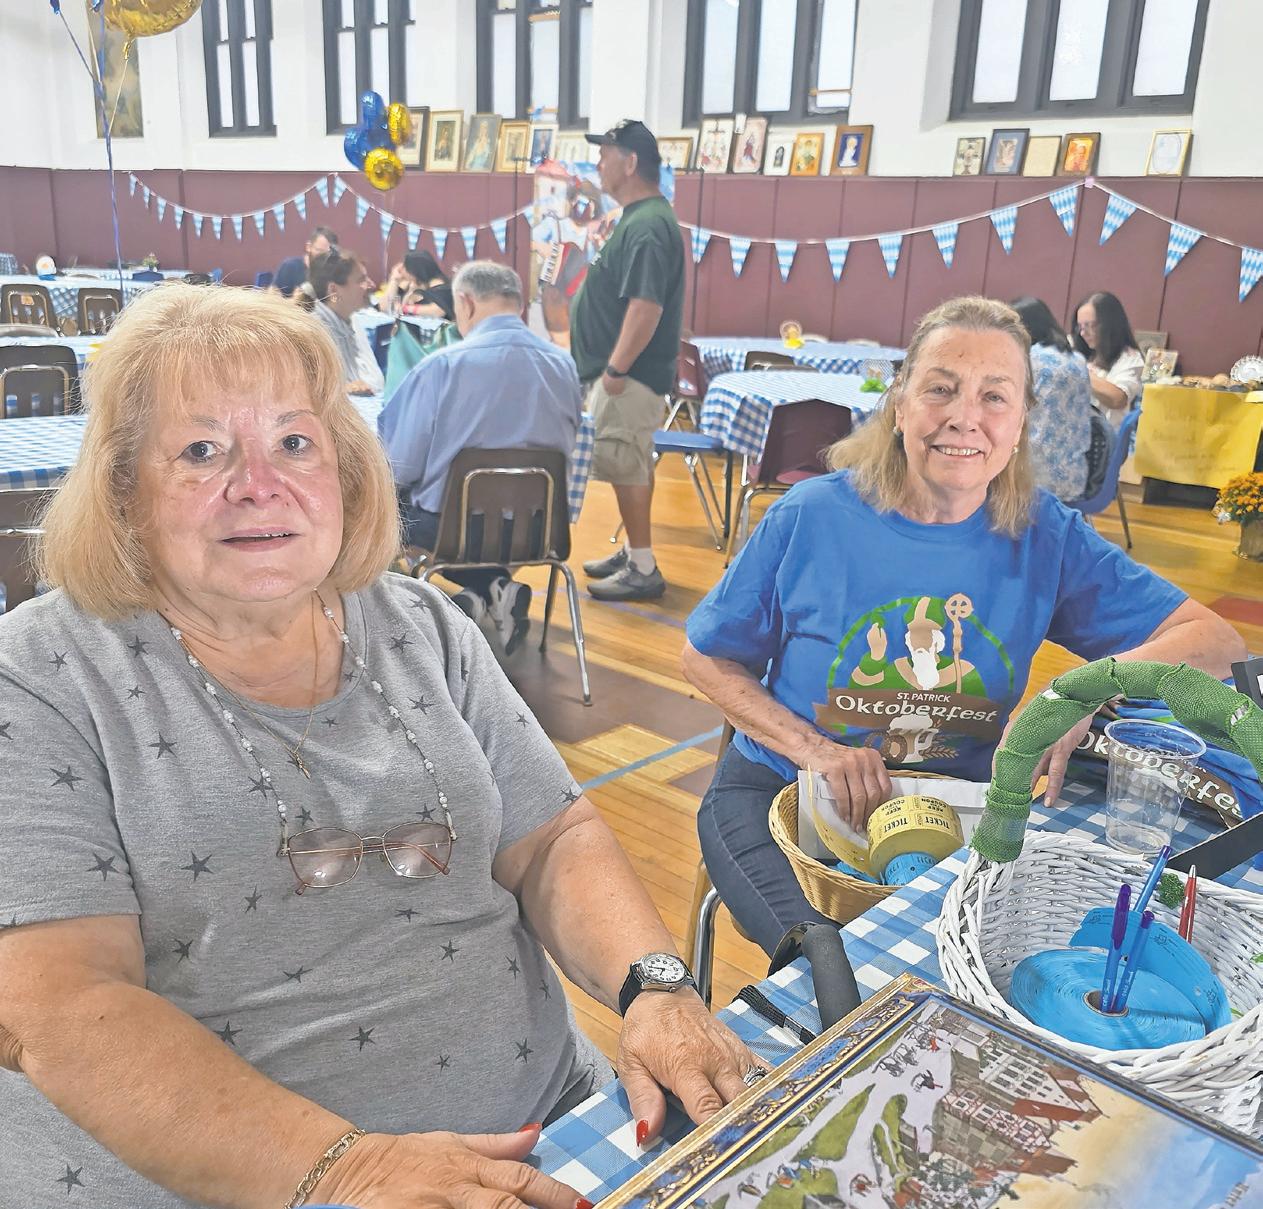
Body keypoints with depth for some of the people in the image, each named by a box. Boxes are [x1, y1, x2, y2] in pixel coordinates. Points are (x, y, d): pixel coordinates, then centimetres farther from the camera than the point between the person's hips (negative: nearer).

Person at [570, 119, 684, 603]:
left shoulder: (647, 227, -19)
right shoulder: (639, 219, 14)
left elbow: (646, 306, -27)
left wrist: (616, 369, -24)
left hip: (630, 375, -10)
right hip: (625, 371, 10)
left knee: (624, 466, -5)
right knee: (630, 465, 16)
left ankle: (643, 570, 3)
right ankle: (633, 553, 27)